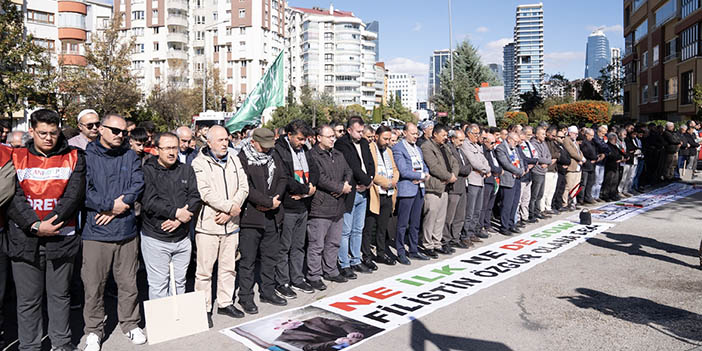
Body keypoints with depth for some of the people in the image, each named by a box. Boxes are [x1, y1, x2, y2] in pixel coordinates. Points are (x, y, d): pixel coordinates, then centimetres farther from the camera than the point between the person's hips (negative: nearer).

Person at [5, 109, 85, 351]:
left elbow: (74, 196, -7)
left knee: (60, 295, 13)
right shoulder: (16, 158, 3)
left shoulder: (73, 158, 2)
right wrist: (36, 226, -17)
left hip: (61, 238, 0)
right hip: (24, 239, 0)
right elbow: (13, 197, -6)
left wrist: (47, 224, -15)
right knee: (28, 299, 9)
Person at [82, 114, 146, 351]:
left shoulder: (130, 157, 10)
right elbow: (83, 190, -10)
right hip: (96, 231, -2)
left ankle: (130, 324, 27)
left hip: (126, 230, 3)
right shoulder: (87, 156, -1)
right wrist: (111, 205, -13)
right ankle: (94, 330, 24)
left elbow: (138, 184, -1)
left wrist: (118, 207, -13)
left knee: (128, 282, 11)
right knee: (94, 285, 6)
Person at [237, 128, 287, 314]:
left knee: (271, 257, 14)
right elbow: (246, 188, -17)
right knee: (248, 260, 2)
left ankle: (268, 292, 28)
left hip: (272, 216, 7)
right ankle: (245, 297, 15)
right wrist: (269, 202, -15)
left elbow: (282, 179, 10)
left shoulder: (274, 158, 13)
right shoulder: (242, 159, -9)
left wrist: (273, 200, -7)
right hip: (250, 217, -6)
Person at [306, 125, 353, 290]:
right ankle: (314, 276, 10)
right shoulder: (313, 155, -11)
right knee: (317, 245, -1)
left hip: (338, 206, 8)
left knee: (334, 242, 17)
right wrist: (341, 188, -11)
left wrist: (345, 185, -5)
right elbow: (320, 178, -19)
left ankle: (330, 271, 31)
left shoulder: (338, 155, 16)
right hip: (320, 207, -8)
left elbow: (348, 172, 17)